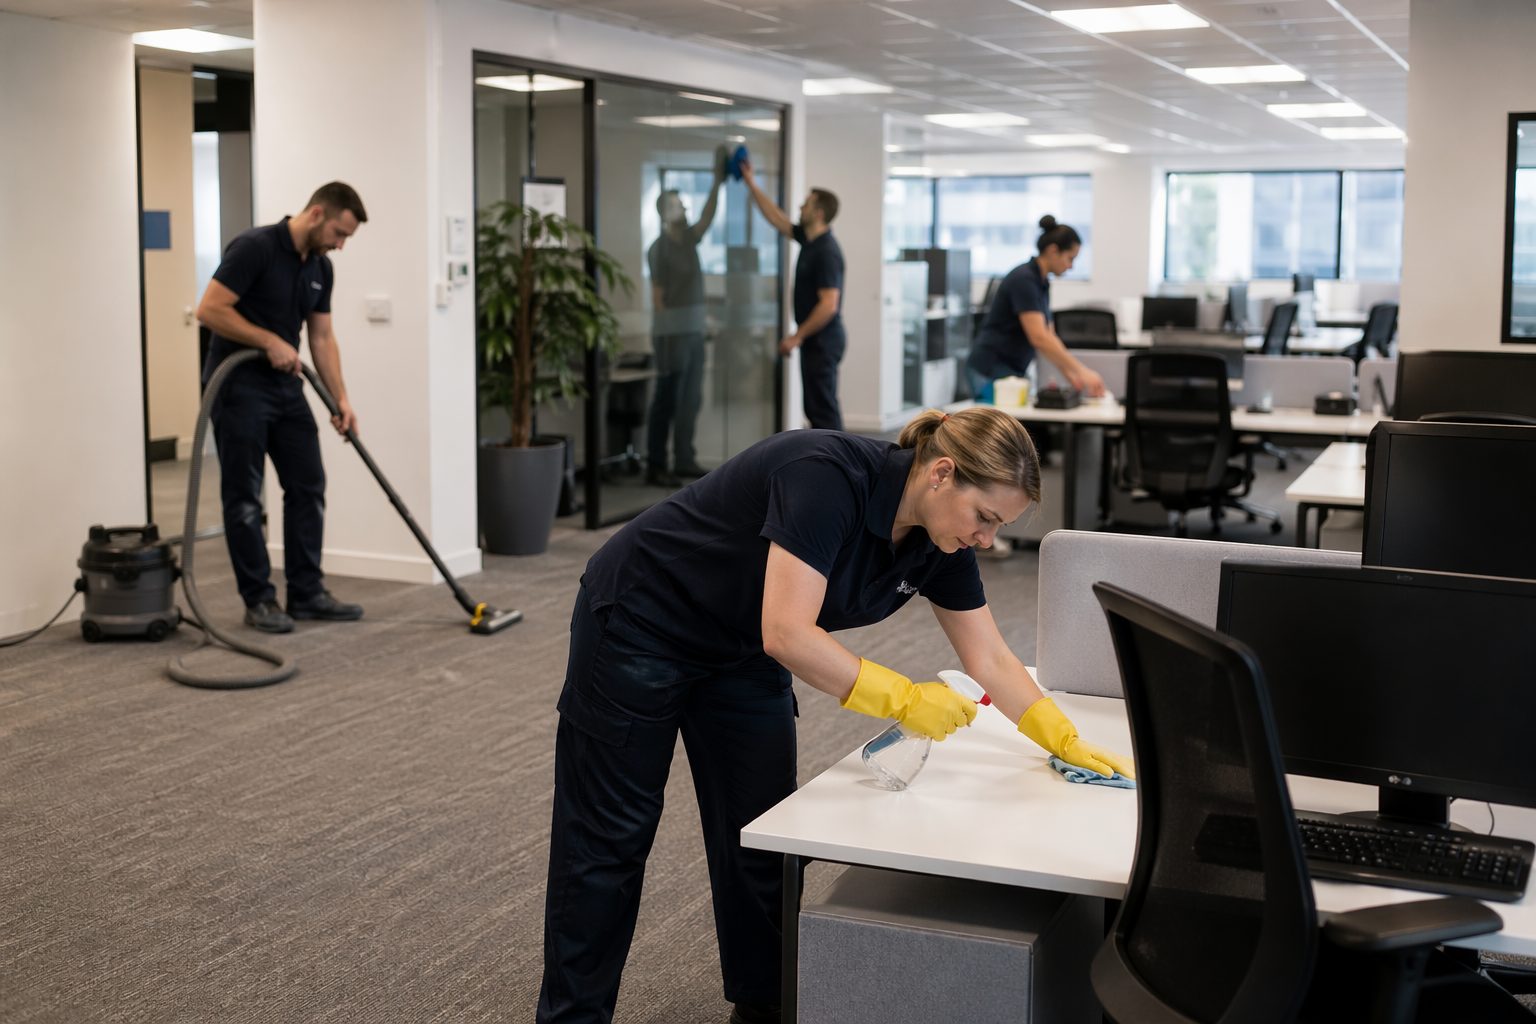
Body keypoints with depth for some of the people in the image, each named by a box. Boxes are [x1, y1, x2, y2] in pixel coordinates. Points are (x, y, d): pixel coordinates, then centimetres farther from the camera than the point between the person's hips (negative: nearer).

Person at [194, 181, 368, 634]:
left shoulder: (321, 268, 7)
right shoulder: (253, 247, -18)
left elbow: (323, 338, 9)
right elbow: (210, 310, -22)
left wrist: (341, 399, 1)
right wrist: (270, 341, -20)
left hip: (285, 387, 8)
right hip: (238, 387, -8)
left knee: (308, 487, 7)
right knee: (244, 496, -1)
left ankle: (306, 592, 14)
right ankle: (258, 599, 6)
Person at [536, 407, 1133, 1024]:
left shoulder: (938, 543, -10)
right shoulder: (829, 476, -33)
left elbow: (991, 661, -1)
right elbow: (787, 634, -37)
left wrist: (1066, 741, -9)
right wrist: (902, 700, -32)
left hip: (739, 657, 7)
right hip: (639, 623, -7)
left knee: (763, 834, 5)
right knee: (611, 837, 2)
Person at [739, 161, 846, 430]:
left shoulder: (826, 251, -20)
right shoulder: (809, 239, 9)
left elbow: (828, 305, -25)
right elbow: (777, 219, 23)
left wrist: (798, 336, -19)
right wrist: (752, 184, 22)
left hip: (821, 342, -10)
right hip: (815, 340, 10)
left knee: (823, 409, -6)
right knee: (817, 408, 13)